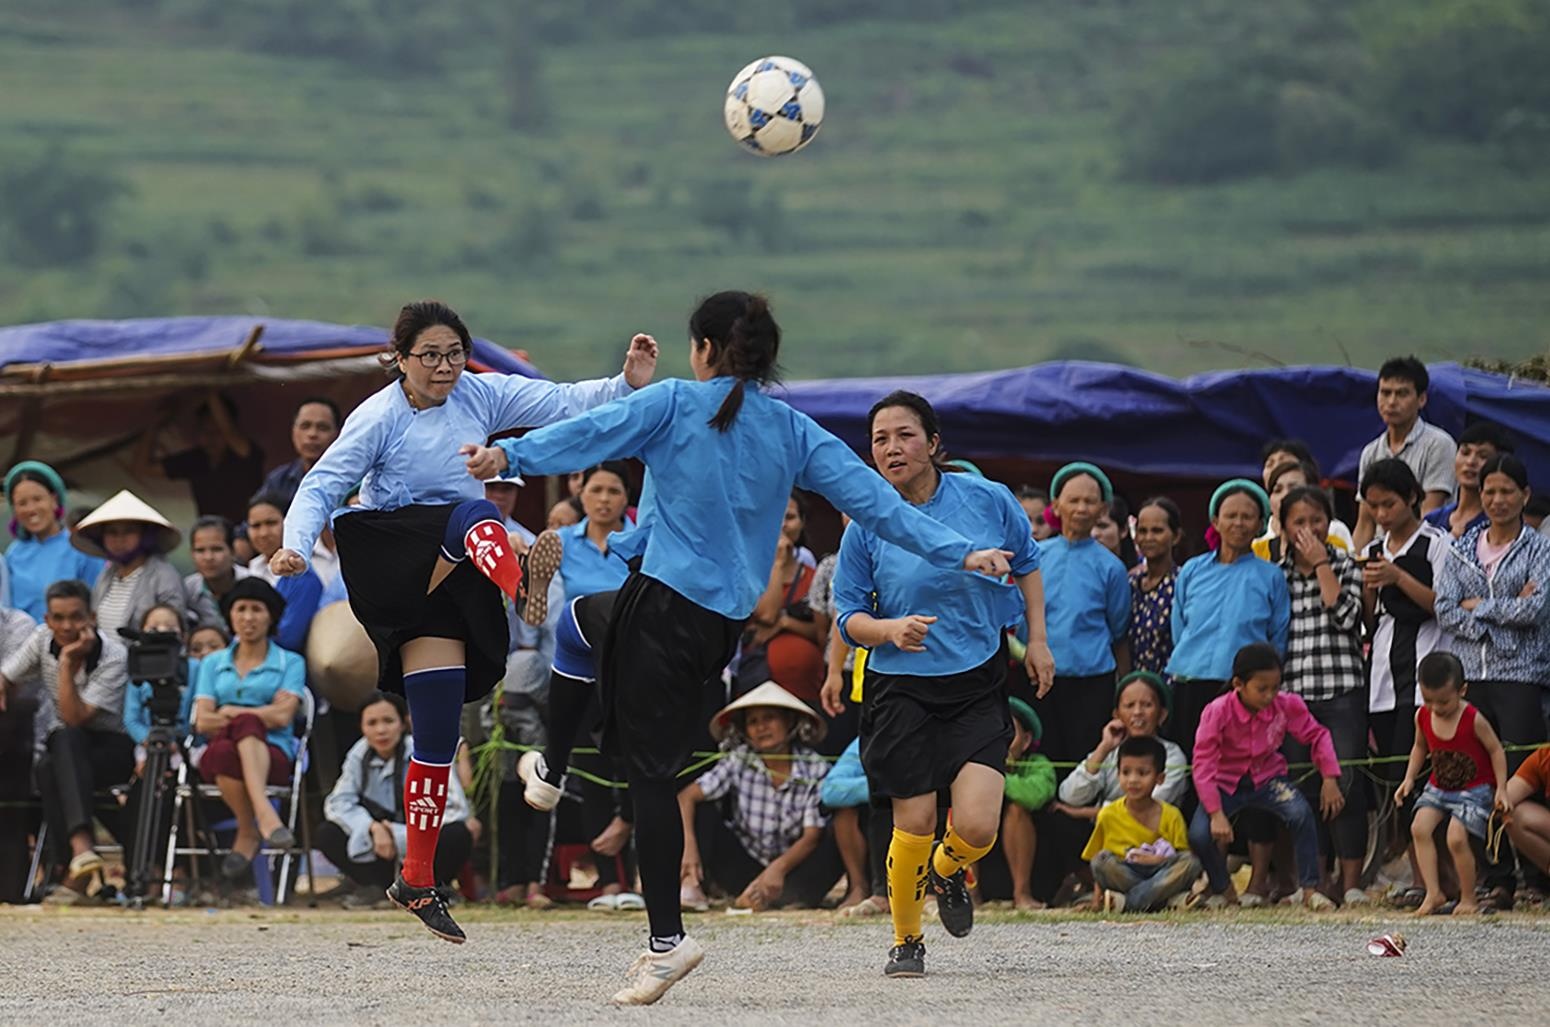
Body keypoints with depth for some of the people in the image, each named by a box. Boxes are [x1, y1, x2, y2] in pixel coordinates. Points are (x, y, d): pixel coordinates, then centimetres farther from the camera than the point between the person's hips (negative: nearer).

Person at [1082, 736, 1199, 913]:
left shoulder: (1171, 816, 2)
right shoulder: (1108, 815, 4)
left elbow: (1184, 858, -1)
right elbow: (1096, 859, 7)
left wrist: (1158, 860, -20)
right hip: (1123, 877, 0)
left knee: (1191, 862, -28)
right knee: (1102, 860, -30)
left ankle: (1128, 902, -34)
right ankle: (1168, 900, -27)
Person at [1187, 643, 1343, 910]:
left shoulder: (1287, 705, -14)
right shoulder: (1217, 712, -22)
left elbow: (1317, 736, 1)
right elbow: (1203, 766, -24)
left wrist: (1330, 779, -10)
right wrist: (1217, 815, -31)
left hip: (1267, 778, 1)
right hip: (1226, 783, -1)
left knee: (1301, 814, -30)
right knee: (1199, 835, -26)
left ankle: (1309, 888, -14)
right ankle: (1223, 890, 5)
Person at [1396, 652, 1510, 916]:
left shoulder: (1473, 720, -19)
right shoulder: (1422, 717, -5)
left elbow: (1496, 751, -9)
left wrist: (1501, 790, -11)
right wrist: (1409, 779, 4)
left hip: (1474, 789, -6)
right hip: (1438, 787, 6)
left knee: (1456, 838, -21)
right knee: (1420, 827, -17)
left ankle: (1469, 898, -2)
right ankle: (1433, 893, -11)